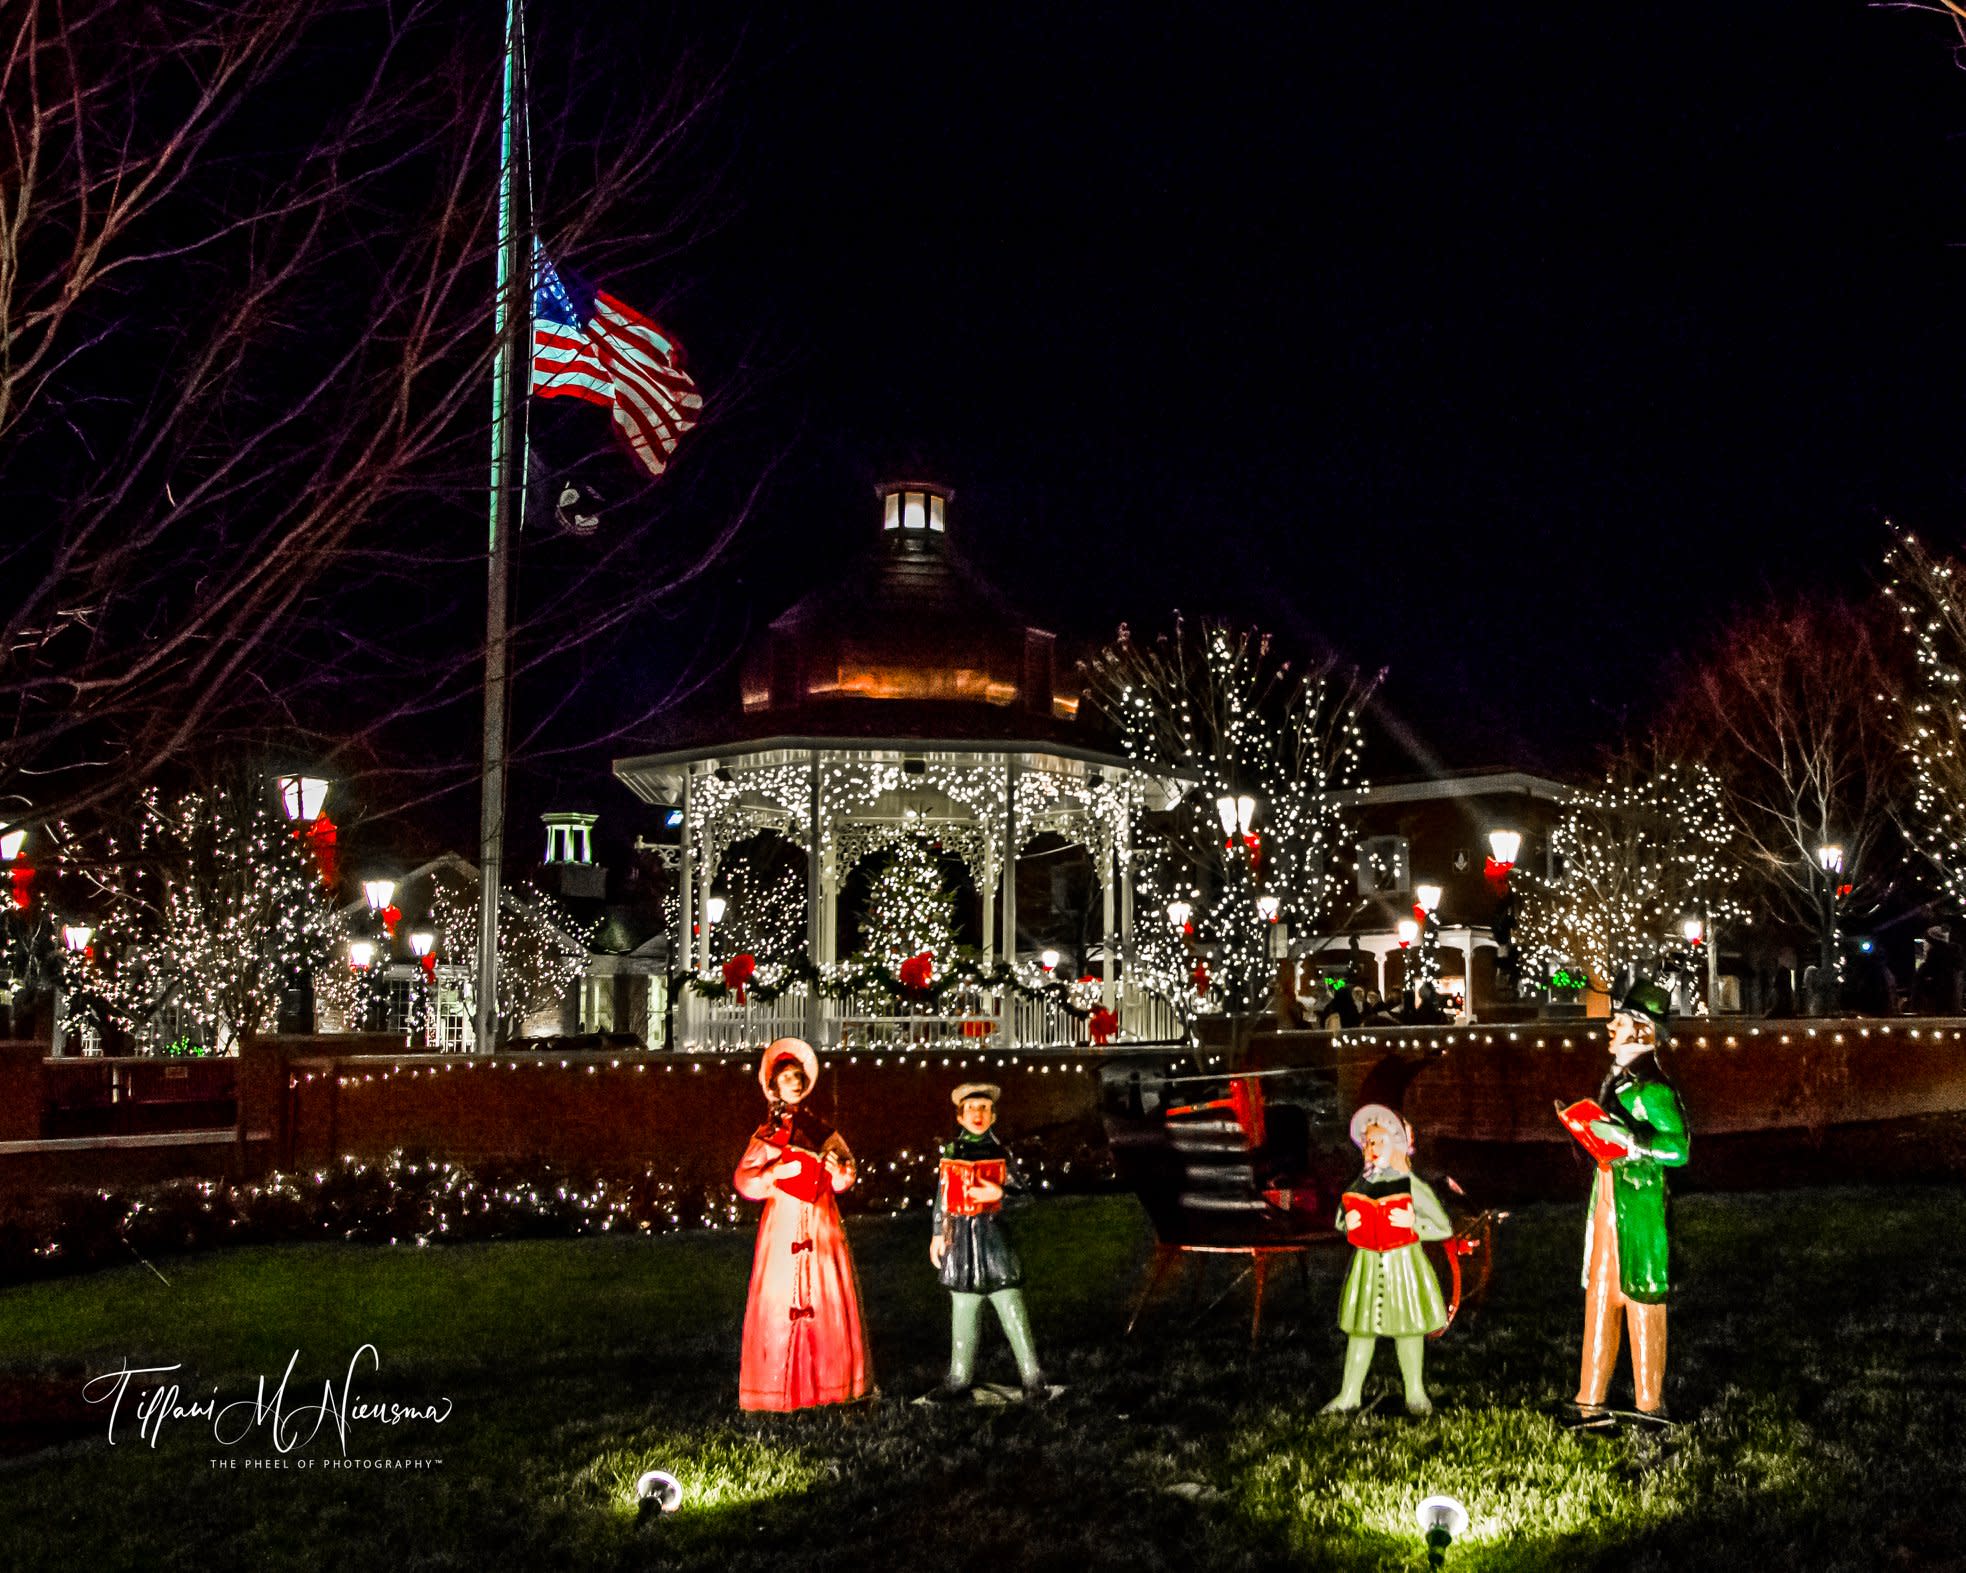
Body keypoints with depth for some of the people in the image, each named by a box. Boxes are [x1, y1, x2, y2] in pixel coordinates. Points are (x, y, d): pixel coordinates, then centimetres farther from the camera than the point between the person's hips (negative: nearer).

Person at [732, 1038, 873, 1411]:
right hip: (783, 1224, -2)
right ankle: (779, 1386, 0)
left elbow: (846, 1174, 14)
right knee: (780, 1299, -6)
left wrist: (836, 1167, -7)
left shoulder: (822, 1131, 14)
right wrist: (776, 1172, -17)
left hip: (821, 1223, 2)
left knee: (828, 1296, -1)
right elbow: (744, 1180, -2)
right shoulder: (766, 1135, 7)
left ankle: (831, 1380, 8)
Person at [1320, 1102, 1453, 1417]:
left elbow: (1444, 1228, -7)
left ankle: (1415, 1393, 20)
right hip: (1366, 1262, 3)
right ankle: (1349, 1395, 15)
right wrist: (1346, 1222, -4)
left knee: (1407, 1326, 5)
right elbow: (1341, 1219, 18)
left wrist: (1413, 1222, -21)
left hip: (1403, 1261, -3)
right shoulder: (1359, 1186, 3)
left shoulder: (1412, 1186, -8)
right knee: (1360, 1328, 7)